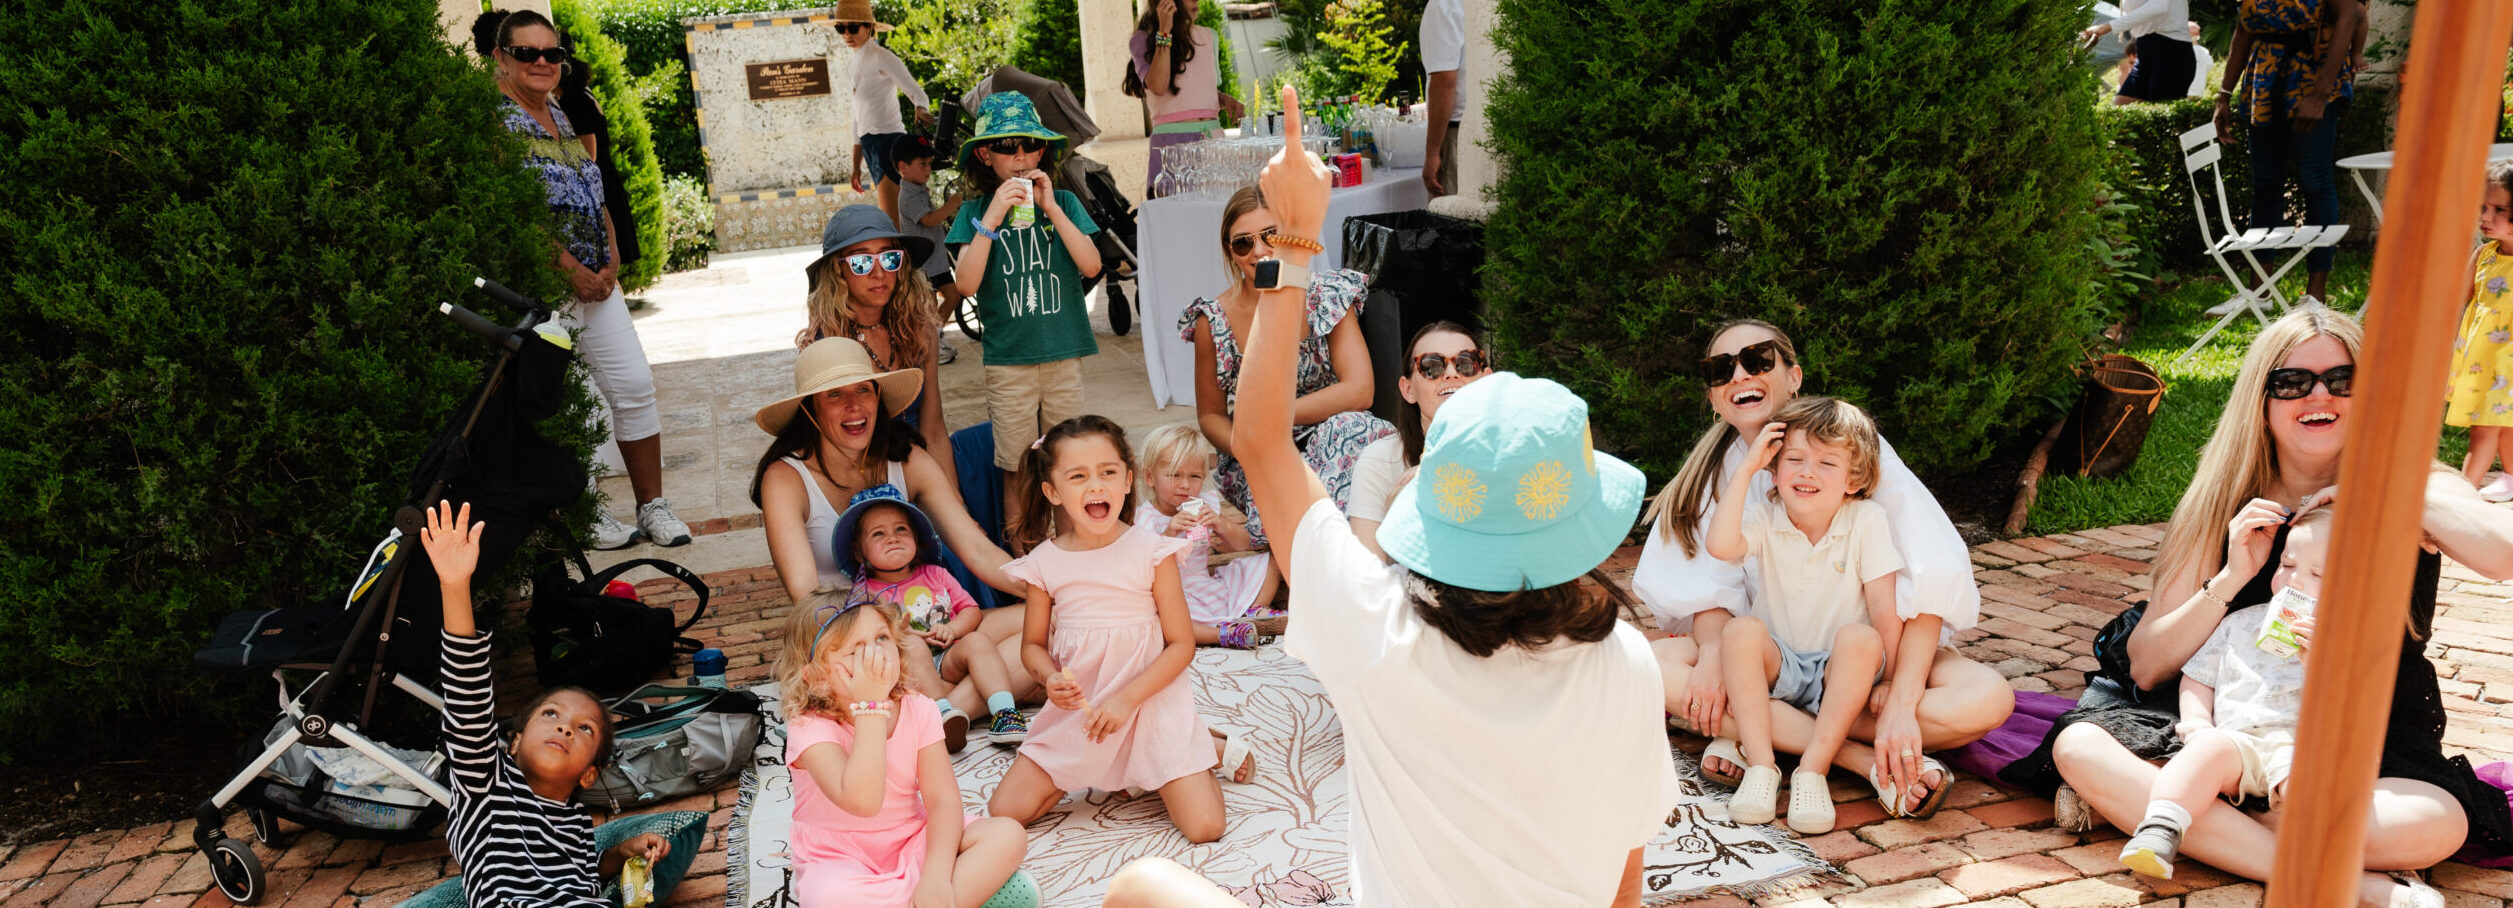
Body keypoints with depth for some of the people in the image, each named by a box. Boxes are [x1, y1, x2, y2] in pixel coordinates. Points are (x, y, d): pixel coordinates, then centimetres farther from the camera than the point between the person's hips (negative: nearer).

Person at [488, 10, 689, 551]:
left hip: (596, 281, 7)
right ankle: (584, 515, 13)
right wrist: (573, 271, -15)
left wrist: (611, 262, 3)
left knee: (635, 384, 3)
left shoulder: (562, 119, 16)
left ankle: (653, 505, 11)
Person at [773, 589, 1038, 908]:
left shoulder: (919, 710, -6)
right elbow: (862, 801, -35)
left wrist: (936, 877, -27)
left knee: (1009, 836, -19)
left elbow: (942, 798, -12)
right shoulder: (810, 726, -19)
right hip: (841, 860, -4)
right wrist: (870, 705, -34)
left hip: (912, 843, 4)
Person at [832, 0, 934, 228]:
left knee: (891, 221, -15)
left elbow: (916, 92, -12)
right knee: (895, 220, 9)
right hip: (871, 144, 9)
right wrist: (856, 162, 23)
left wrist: (921, 110, -36)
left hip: (888, 140, -9)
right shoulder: (859, 61, 19)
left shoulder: (881, 57, -6)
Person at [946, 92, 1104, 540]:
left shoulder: (1064, 202, 5)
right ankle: (1018, 551, 17)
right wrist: (991, 218, -18)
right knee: (1016, 470, 5)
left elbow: (1091, 265, -8)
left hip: (1064, 353, 1)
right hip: (1008, 358, -1)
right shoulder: (975, 211, 1)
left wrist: (1051, 208, -13)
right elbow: (966, 282, -11)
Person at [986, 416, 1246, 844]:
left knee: (1204, 827, -13)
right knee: (1004, 813, -5)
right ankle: (1089, 771, 20)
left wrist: (1126, 698, -18)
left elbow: (1181, 644, -8)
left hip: (1150, 701, -3)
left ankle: (1201, 747, 18)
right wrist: (1051, 679, -13)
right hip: (1076, 710, 3)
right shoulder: (1044, 563, -2)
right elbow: (1033, 644, 9)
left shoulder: (1152, 550, -10)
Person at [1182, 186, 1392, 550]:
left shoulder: (1326, 296, -5)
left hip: (1329, 441, 2)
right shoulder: (1214, 321, -5)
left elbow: (1358, 391, -15)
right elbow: (1210, 415, 5)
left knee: (1347, 428, -33)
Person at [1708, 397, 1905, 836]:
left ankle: (1813, 771, -28)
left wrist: (1886, 682, -13)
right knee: (1741, 630, -27)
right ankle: (1761, 765, -26)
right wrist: (1745, 469, -23)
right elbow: (1719, 545, -27)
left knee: (1859, 637, -32)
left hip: (1839, 672, -1)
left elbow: (1885, 609, -9)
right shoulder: (1765, 518, -5)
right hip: (1780, 666, 1)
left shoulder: (1867, 520, -7)